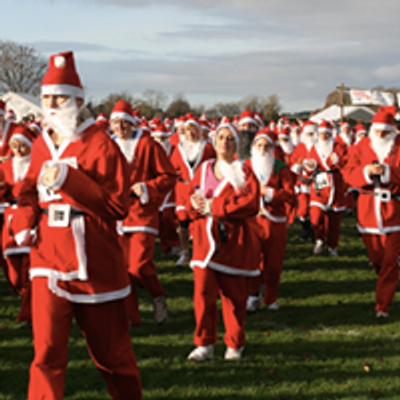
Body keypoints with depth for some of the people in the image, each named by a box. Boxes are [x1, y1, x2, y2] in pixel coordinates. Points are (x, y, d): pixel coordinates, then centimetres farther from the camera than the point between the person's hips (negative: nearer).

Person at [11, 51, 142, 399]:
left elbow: (118, 206, -15)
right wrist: (23, 221, -1)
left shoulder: (100, 145, -9)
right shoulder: (41, 145, 8)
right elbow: (30, 191, 20)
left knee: (111, 350, 12)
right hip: (49, 262, 4)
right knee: (47, 351, -5)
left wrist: (68, 180, -23)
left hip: (95, 264, -3)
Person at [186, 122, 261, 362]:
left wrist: (215, 206, -15)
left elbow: (251, 202, -13)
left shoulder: (243, 171, 0)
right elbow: (192, 198, 14)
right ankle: (205, 344, -1)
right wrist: (198, 204, -11)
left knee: (234, 294, 5)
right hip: (207, 237, 2)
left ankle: (235, 345, 20)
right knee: (203, 290, -10)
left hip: (234, 239, -2)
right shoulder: (204, 170, 12)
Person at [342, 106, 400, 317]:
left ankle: (383, 305, 0)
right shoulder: (362, 147, 6)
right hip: (368, 208, 3)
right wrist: (366, 172, -19)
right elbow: (349, 174, -1)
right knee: (375, 257, 9)